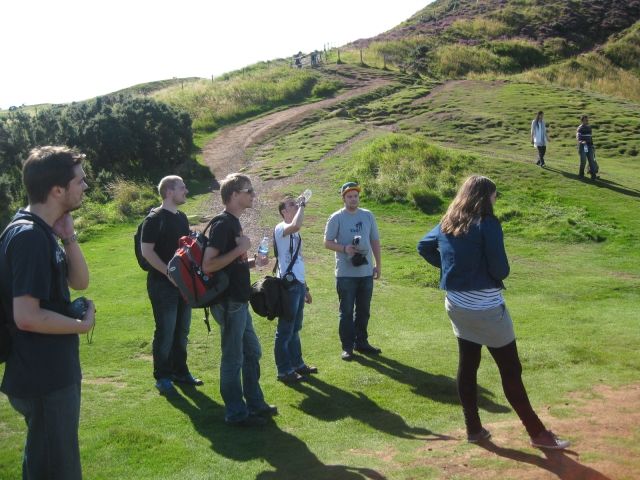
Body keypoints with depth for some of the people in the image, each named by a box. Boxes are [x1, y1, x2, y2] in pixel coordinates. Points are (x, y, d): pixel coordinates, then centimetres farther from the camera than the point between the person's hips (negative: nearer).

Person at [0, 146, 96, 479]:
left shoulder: (43, 231, 7)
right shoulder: (30, 237, -24)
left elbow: (79, 282, 9)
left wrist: (68, 236, -5)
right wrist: (83, 324, -14)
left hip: (52, 373, 10)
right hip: (44, 379, -10)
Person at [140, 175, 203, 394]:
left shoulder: (181, 218, 12)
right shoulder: (154, 219, -11)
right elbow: (147, 252, -17)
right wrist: (169, 272, -21)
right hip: (162, 284, -8)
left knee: (182, 330, 14)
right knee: (165, 331, -2)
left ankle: (180, 371, 26)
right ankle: (162, 376, 10)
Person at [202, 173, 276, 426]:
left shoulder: (233, 223, 13)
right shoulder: (222, 224, -17)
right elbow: (208, 265, -24)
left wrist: (252, 262, 9)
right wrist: (240, 250, -23)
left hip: (239, 301, 10)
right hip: (229, 303, -10)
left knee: (252, 352, 18)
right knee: (233, 358, 2)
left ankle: (255, 403, 32)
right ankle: (236, 413, 15)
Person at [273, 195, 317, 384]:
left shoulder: (294, 233, 18)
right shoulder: (280, 228, -11)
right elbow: (296, 225, -36)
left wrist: (305, 287, 23)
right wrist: (302, 206, -19)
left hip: (298, 284, 10)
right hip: (289, 285, -10)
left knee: (295, 328, 19)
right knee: (285, 330, -2)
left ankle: (297, 363, 30)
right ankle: (284, 371, 6)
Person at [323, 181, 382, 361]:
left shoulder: (368, 216, 8)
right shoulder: (336, 218, -5)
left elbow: (375, 241, 13)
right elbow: (327, 242, -4)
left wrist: (378, 264, 11)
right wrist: (344, 248, -20)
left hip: (366, 272, 4)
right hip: (345, 273, -4)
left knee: (364, 310, 13)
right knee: (346, 311, 2)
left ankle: (361, 342, 26)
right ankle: (347, 346, 11)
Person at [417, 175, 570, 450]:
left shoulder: (446, 224, 5)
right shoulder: (487, 224, -17)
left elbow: (423, 247, 19)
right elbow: (500, 269, -19)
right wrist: (499, 275, 4)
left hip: (456, 305, 7)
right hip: (485, 308, -7)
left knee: (467, 365, 15)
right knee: (510, 369, 3)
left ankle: (473, 429, 24)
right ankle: (538, 433, 14)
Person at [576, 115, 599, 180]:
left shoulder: (589, 127, 15)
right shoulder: (580, 128, -5)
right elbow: (578, 137, -18)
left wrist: (592, 145, 23)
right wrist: (582, 141, -37)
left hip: (589, 146, 5)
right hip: (582, 146, -5)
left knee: (591, 160, -4)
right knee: (583, 161, -5)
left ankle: (593, 175, -9)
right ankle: (581, 174, 15)